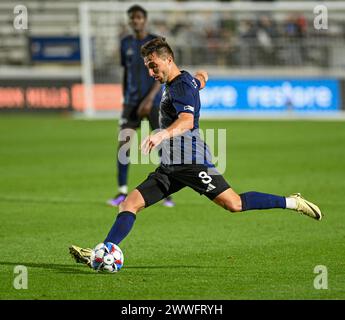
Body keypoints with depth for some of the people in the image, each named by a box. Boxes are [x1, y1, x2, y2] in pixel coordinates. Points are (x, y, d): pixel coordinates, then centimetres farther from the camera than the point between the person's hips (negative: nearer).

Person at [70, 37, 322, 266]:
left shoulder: (181, 86, -13)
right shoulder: (188, 80, 17)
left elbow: (187, 121, -32)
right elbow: (202, 77, 42)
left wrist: (163, 134, -49)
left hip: (191, 161, -10)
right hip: (170, 166, 10)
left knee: (233, 204, -15)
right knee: (131, 203, -3)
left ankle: (291, 203, -1)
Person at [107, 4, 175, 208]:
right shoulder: (126, 43, 9)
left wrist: (149, 99, -20)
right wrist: (125, 100, 14)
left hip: (154, 102, -3)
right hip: (132, 103, 3)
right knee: (123, 144, -10)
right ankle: (122, 193, -5)